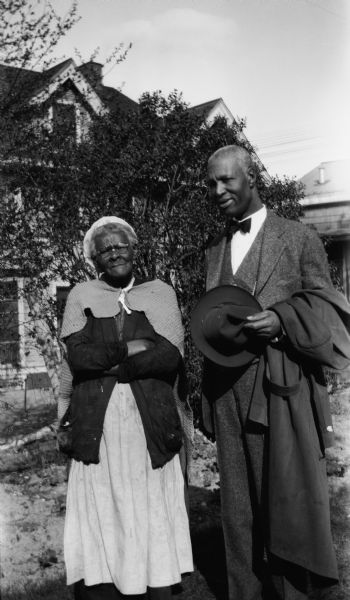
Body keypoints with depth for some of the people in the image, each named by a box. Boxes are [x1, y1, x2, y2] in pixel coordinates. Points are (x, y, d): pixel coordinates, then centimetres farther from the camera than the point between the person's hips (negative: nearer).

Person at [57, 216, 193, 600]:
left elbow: (171, 355, -5)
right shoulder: (80, 295, 10)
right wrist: (126, 349, -12)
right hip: (97, 422, 0)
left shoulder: (160, 292, 8)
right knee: (101, 511, 0)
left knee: (154, 512, 3)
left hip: (151, 420, 0)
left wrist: (104, 363, -9)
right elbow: (77, 355, -3)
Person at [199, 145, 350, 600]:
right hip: (228, 394, 4)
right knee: (238, 508, 9)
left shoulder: (299, 238, 4)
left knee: (290, 502, -1)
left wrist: (281, 321, -15)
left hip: (284, 391, -4)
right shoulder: (216, 249, 17)